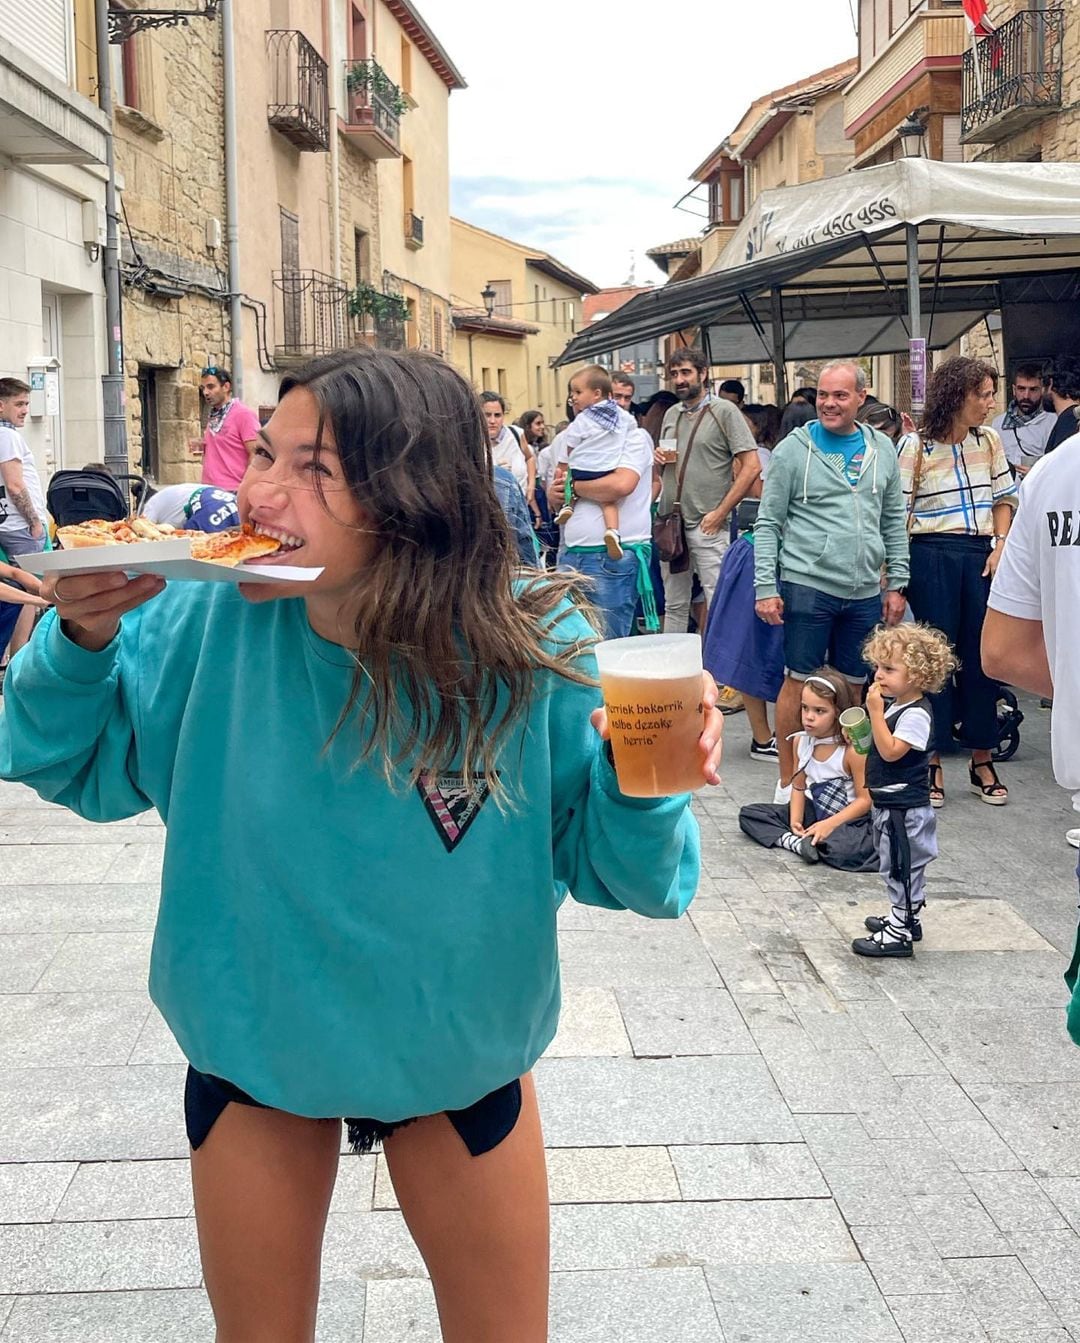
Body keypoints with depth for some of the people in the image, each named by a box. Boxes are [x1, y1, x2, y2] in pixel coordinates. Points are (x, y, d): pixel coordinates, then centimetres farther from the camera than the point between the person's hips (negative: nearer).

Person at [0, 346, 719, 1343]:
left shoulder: (529, 654, -25)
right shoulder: (210, 621, -22)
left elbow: (618, 870, -16)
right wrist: (82, 640, -25)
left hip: (458, 1052, -1)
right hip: (251, 1042, 1)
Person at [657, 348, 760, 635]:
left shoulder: (725, 411, -4)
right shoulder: (671, 414, 14)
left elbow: (751, 467, -10)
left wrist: (720, 512, -14)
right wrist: (659, 460, 1)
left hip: (706, 526, -6)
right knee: (674, 605, 13)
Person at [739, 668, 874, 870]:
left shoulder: (853, 749, -20)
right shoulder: (801, 741, -1)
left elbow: (865, 800, -17)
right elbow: (799, 786, 7)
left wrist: (829, 824, -24)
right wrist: (795, 819, -10)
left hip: (848, 819, -6)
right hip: (813, 810, 6)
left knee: (847, 849, -40)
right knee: (749, 814, -2)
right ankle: (796, 842, -21)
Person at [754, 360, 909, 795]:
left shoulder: (882, 450, 10)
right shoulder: (793, 449, -2)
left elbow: (894, 522, 15)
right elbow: (768, 523, -2)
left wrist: (896, 583, 10)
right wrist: (765, 587, -9)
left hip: (865, 593, 4)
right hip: (808, 587, -4)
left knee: (853, 686, 11)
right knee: (798, 682, 2)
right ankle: (788, 783, 11)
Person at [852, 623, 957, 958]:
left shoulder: (915, 714, -21)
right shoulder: (896, 706, 8)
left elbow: (890, 751, -29)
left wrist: (875, 712, -29)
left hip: (904, 809, -10)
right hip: (889, 804, 10)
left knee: (902, 867, 0)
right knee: (899, 867, 22)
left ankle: (899, 933, 8)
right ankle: (905, 918, 36)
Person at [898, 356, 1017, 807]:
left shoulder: (989, 442, 9)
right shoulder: (917, 448, -4)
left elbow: (1003, 499, 14)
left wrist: (1001, 546, 0)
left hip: (981, 556, 4)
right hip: (932, 555, -4)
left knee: (982, 656, 7)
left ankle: (982, 760, 18)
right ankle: (932, 764, 11)